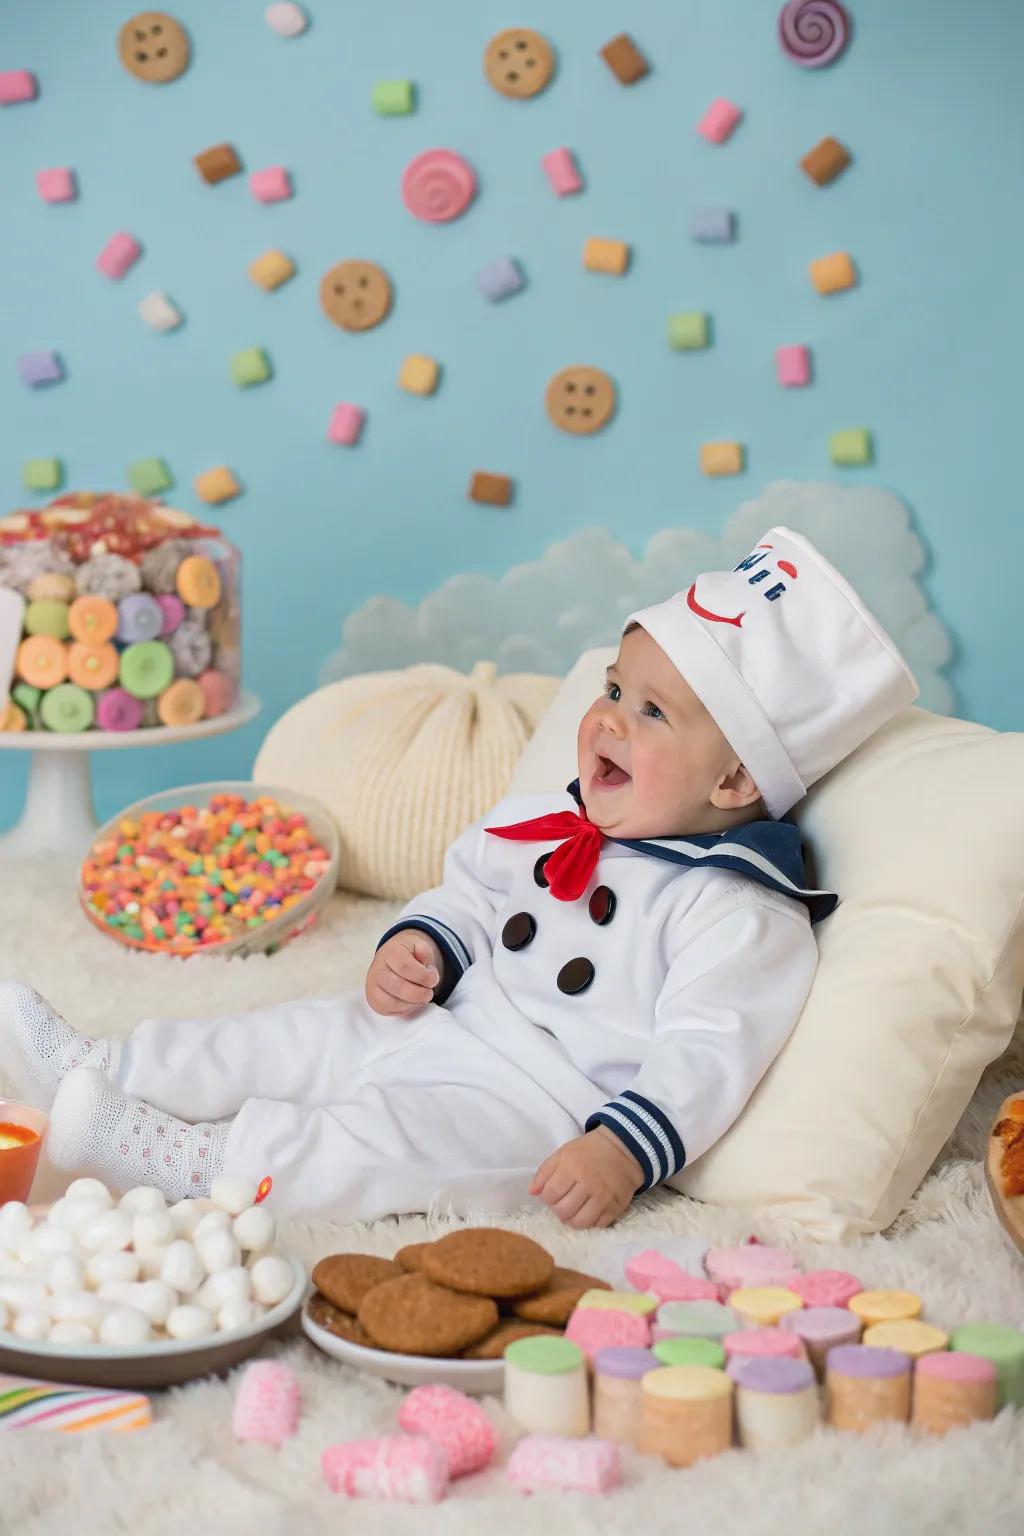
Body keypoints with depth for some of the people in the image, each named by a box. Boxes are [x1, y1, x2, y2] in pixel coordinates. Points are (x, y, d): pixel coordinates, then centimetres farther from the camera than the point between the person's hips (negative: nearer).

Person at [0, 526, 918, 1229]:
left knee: (373, 1142, -28)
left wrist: (625, 1151, -33)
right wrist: (421, 944, 3)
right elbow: (475, 891, 23)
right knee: (284, 1041, 5)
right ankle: (91, 1071, 9)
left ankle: (168, 1159, -32)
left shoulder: (739, 914, -16)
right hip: (444, 1021, 9)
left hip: (540, 1104, -9)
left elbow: (705, 1057, -22)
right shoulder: (557, 827, 10)